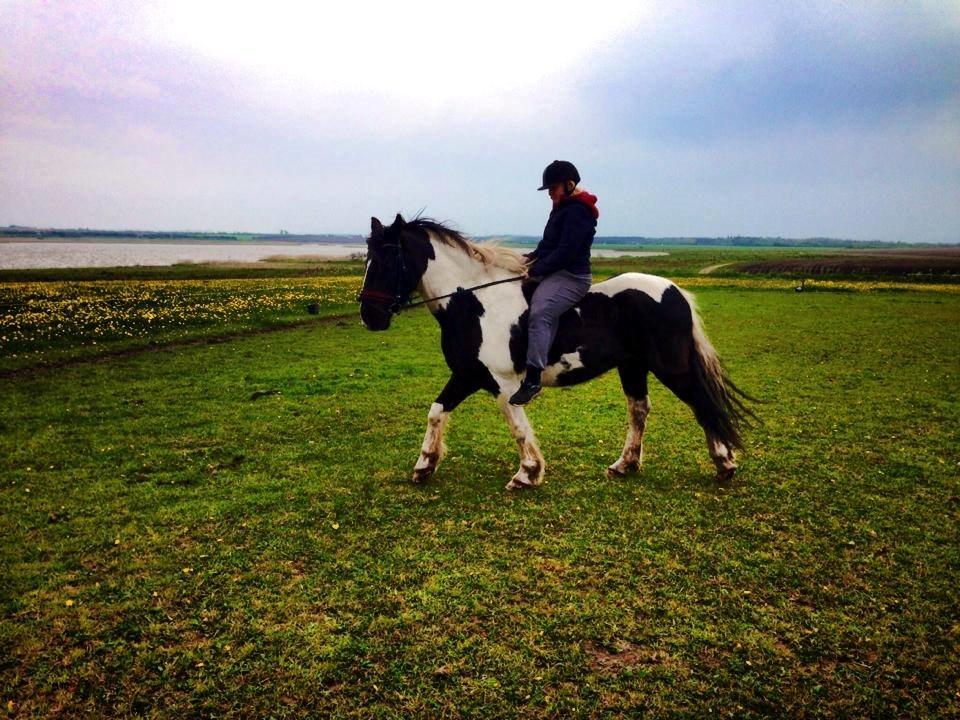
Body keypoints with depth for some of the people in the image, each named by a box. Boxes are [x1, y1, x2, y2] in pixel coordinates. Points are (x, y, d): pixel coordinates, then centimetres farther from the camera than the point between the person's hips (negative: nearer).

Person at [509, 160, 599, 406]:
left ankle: (532, 380, -35)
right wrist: (532, 257, 6)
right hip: (553, 273, 12)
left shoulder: (578, 211, -14)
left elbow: (565, 252, -21)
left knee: (539, 313, -31)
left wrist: (535, 270, -19)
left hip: (570, 276, -12)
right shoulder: (563, 208, 18)